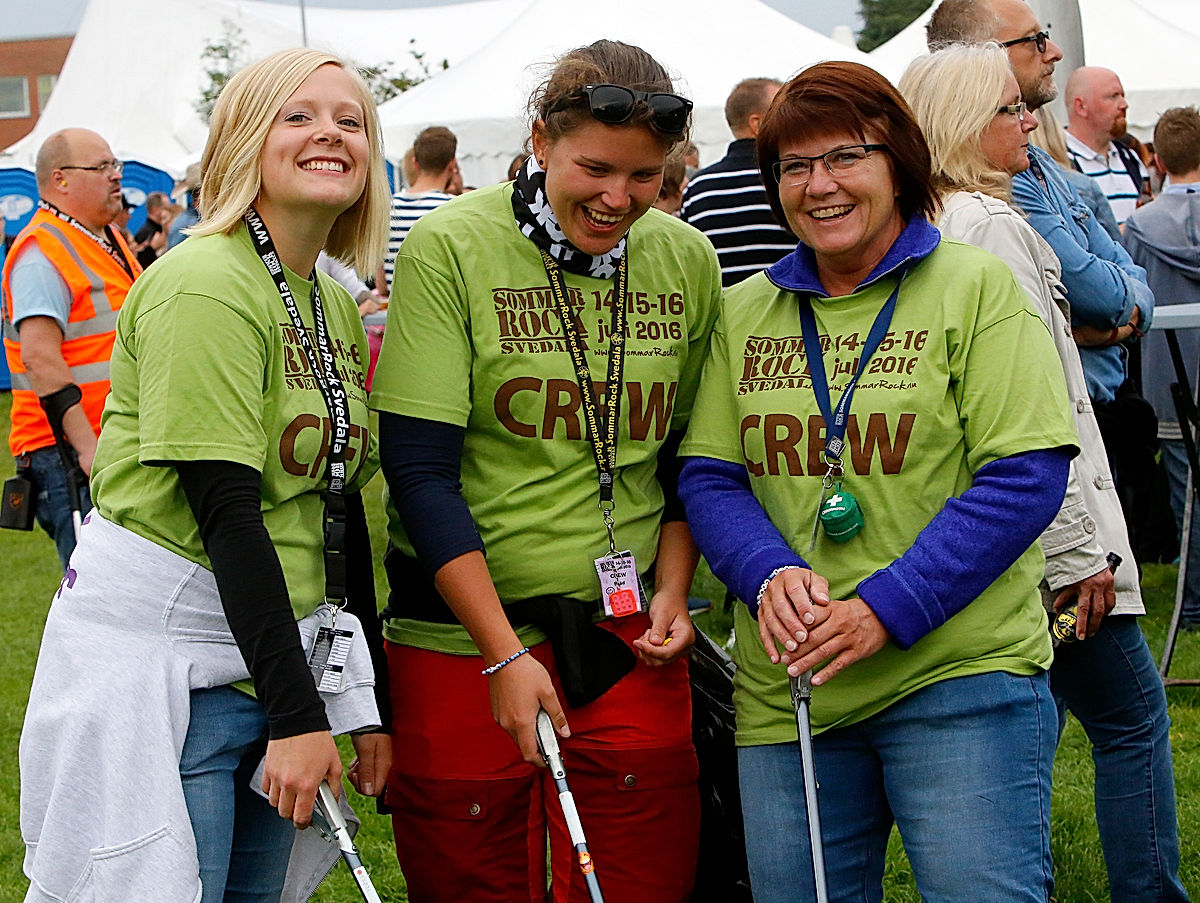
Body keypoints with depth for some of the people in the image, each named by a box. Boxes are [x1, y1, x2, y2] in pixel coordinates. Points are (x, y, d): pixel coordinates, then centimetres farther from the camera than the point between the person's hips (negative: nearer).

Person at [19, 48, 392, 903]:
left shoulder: (337, 308, 12)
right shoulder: (204, 283, -14)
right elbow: (224, 507, -19)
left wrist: (366, 705, 13)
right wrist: (298, 713, -20)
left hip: (281, 646, 8)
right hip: (162, 662, -8)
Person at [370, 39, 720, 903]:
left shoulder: (689, 262, 3)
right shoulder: (451, 248, -10)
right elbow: (419, 468, -13)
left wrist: (672, 592, -1)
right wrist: (504, 653, -17)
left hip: (629, 638, 3)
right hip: (463, 632, -3)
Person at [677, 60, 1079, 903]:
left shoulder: (976, 287, -2)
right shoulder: (743, 312, 11)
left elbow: (1026, 477, -10)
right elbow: (708, 477, 9)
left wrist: (885, 609, -17)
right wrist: (771, 575, -13)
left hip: (961, 678, -4)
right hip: (785, 689, 4)